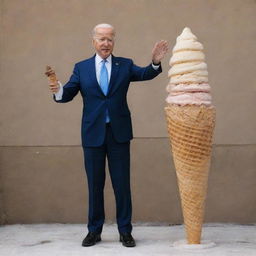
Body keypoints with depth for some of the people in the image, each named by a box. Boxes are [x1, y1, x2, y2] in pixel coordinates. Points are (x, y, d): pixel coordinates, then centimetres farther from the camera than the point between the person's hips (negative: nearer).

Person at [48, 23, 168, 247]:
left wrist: (155, 62, -31)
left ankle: (125, 231, 13)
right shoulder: (81, 68, 5)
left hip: (118, 133, 0)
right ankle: (94, 231, 19)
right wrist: (58, 90, -25)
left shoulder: (125, 65, 5)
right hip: (92, 134, 1)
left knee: (122, 184, 4)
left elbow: (145, 74, -11)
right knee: (95, 185, 9)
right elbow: (68, 94, -2)